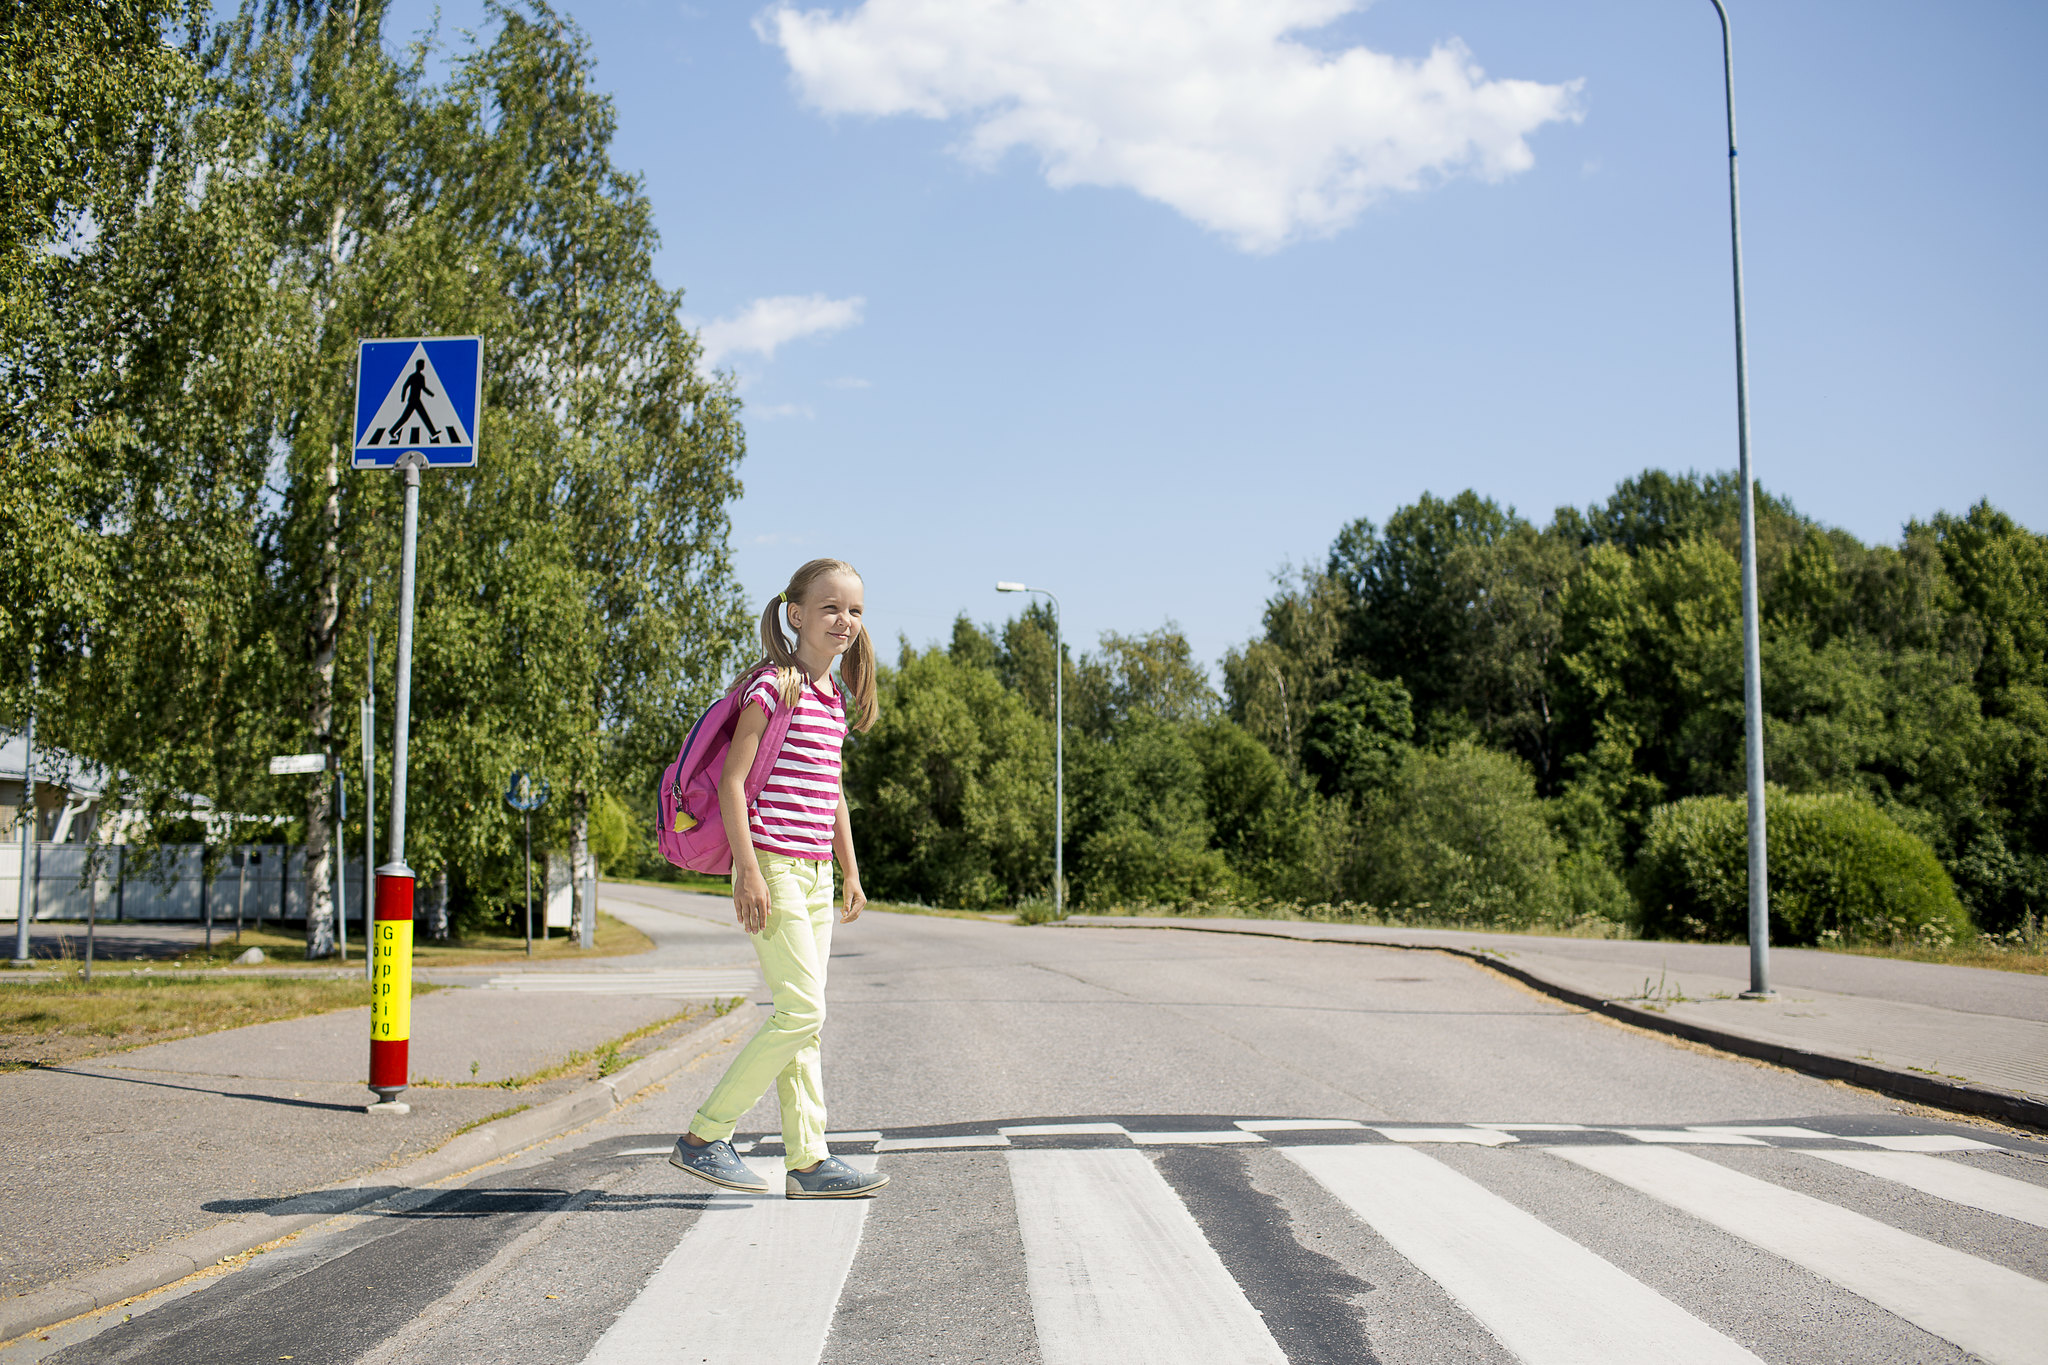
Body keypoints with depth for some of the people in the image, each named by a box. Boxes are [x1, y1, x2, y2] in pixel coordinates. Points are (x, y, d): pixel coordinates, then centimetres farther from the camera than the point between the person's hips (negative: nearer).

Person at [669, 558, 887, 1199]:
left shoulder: (836, 696, 15)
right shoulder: (774, 683, -10)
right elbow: (732, 778, -15)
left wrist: (851, 873, 21)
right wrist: (749, 870, -20)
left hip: (815, 875, 9)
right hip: (773, 866, -8)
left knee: (802, 1016, 7)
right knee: (802, 1010, -10)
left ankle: (807, 1159, 10)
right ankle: (704, 1138, 0)